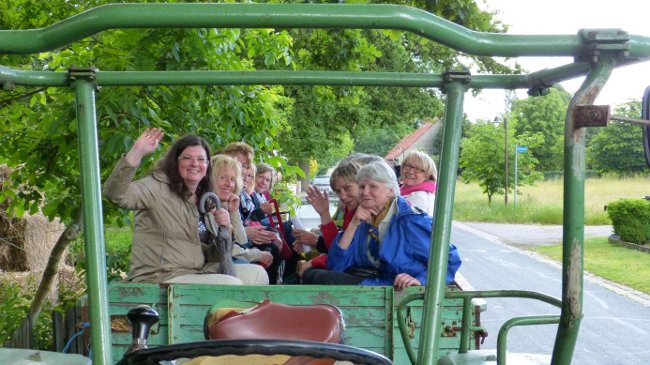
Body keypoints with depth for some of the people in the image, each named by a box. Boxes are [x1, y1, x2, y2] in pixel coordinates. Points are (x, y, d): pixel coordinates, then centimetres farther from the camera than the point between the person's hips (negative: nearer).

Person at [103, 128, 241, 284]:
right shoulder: (158, 187, -8)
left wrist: (225, 227, -2)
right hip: (158, 278, -8)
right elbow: (116, 194, -26)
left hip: (197, 275, 8)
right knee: (232, 284, -23)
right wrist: (137, 152, -35)